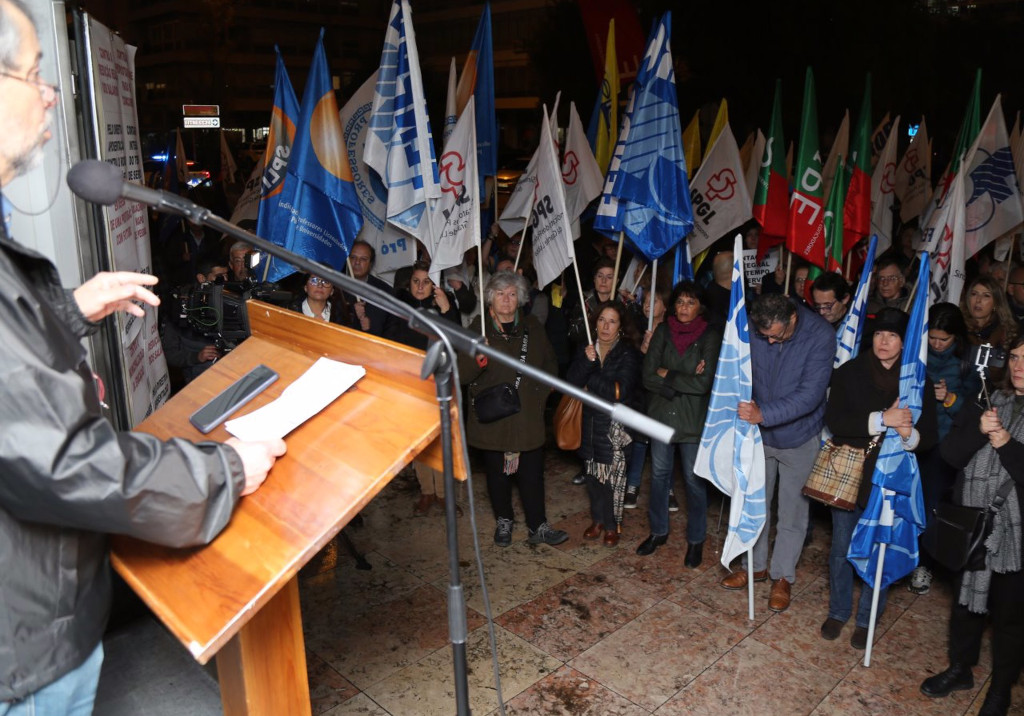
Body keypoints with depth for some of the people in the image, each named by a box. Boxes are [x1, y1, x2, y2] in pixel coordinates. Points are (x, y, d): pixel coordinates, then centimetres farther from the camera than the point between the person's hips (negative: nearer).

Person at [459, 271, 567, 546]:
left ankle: (538, 526, 15)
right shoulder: (478, 329, -3)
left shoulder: (532, 328, 7)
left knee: (532, 472, 2)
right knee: (497, 472, 9)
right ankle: (504, 521, 28)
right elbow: (462, 375, -9)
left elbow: (549, 365, 16)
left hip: (528, 417, 2)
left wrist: (540, 394, 6)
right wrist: (477, 359, -29)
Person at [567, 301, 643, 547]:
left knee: (612, 474, -2)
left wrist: (590, 378, -14)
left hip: (616, 424, -4)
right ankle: (598, 519, 28)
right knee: (592, 472, 10)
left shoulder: (628, 354, -11)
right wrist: (587, 362, -19)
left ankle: (612, 524, 16)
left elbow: (619, 391, -20)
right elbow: (571, 383, -5)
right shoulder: (586, 349, 4)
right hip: (591, 421, 4)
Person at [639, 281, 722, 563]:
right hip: (661, 415, 3)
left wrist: (667, 375, -12)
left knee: (694, 480, 7)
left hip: (694, 420, -3)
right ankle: (658, 531, 33)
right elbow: (648, 376, -8)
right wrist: (684, 382, -17)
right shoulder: (663, 331, -1)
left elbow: (704, 383, -18)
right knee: (659, 475, 15)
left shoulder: (710, 336, -9)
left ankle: (696, 540, 24)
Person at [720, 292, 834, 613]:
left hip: (799, 437, -3)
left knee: (792, 511, 10)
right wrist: (744, 406, -15)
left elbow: (811, 394, -29)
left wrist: (764, 414, -37)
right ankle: (755, 565, 35)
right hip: (758, 433, 3)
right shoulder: (752, 328, -17)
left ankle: (783, 577, 28)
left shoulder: (821, 335, -24)